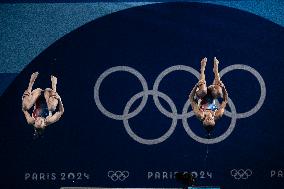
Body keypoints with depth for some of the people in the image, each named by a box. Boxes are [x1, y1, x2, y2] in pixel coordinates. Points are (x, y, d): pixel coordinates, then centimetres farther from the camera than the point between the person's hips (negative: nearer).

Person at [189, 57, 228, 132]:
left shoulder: (200, 115, -39)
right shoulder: (217, 115, -36)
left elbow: (191, 98, -40)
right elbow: (225, 100, -28)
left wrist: (196, 86, -51)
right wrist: (223, 88, -41)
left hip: (202, 98, -1)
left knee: (203, 91, -36)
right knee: (218, 92, -30)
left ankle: (203, 69, -4)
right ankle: (215, 69, 4)